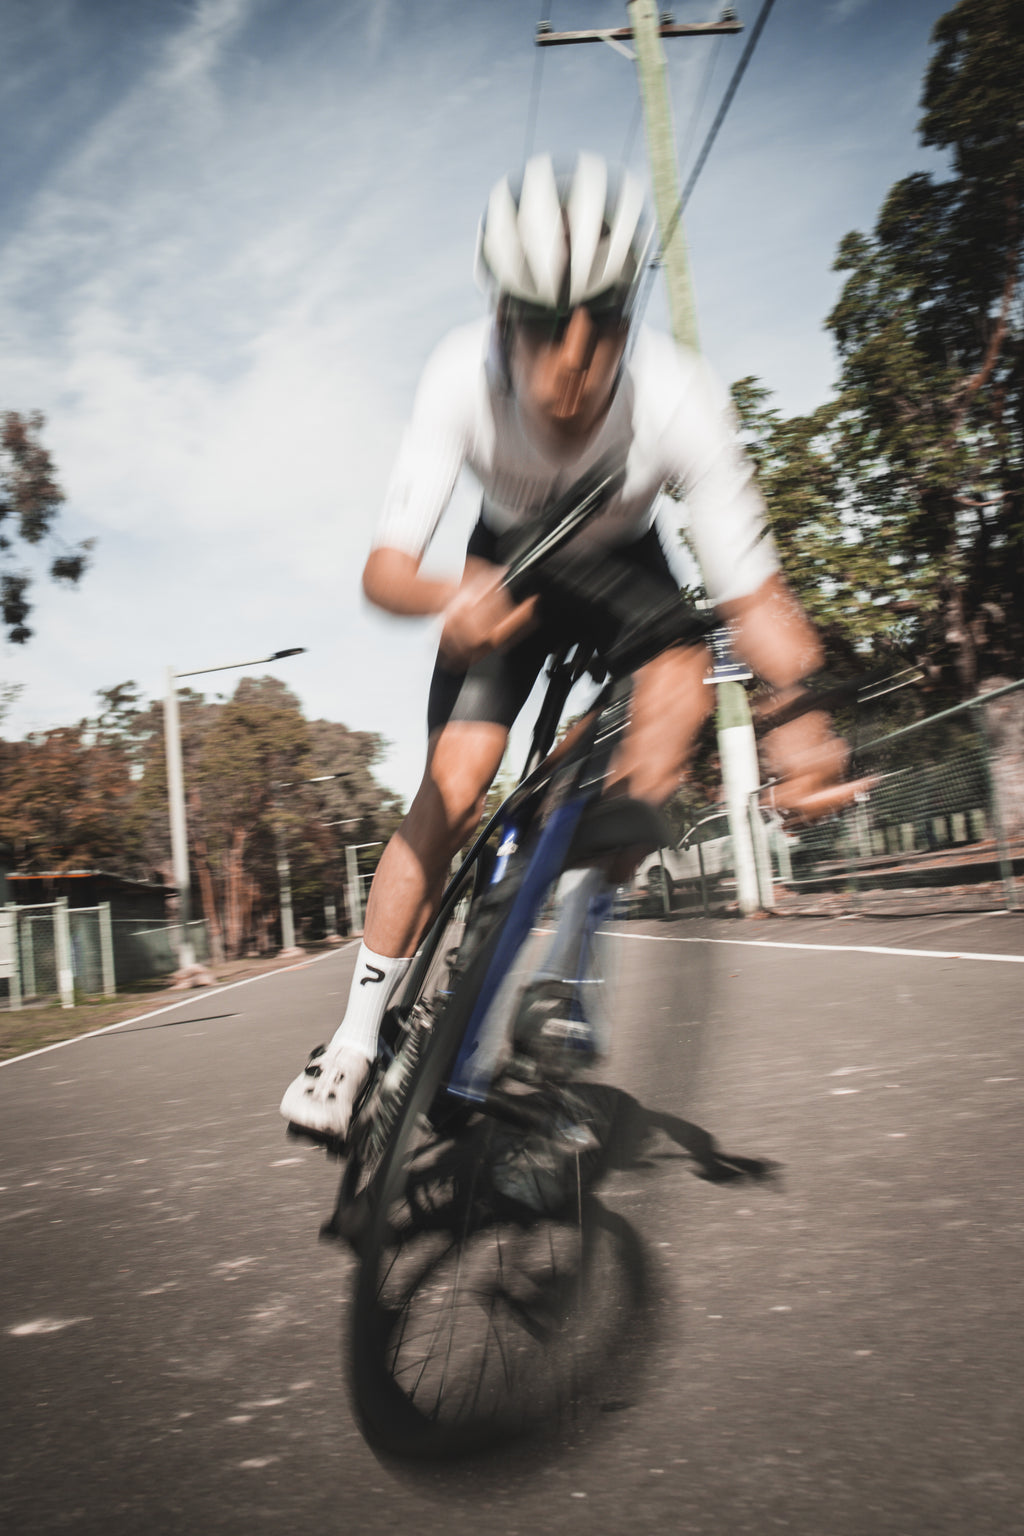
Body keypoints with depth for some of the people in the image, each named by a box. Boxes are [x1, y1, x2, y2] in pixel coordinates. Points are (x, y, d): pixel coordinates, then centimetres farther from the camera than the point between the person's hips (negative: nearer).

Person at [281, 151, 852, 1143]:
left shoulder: (677, 398, -35)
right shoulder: (461, 378, -34)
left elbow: (750, 593, -32)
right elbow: (386, 565, -34)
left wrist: (804, 715, -50)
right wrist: (449, 603, -57)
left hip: (622, 562, 1)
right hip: (509, 562, 0)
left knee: (677, 691, -30)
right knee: (451, 790, -15)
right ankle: (357, 1038, 0)